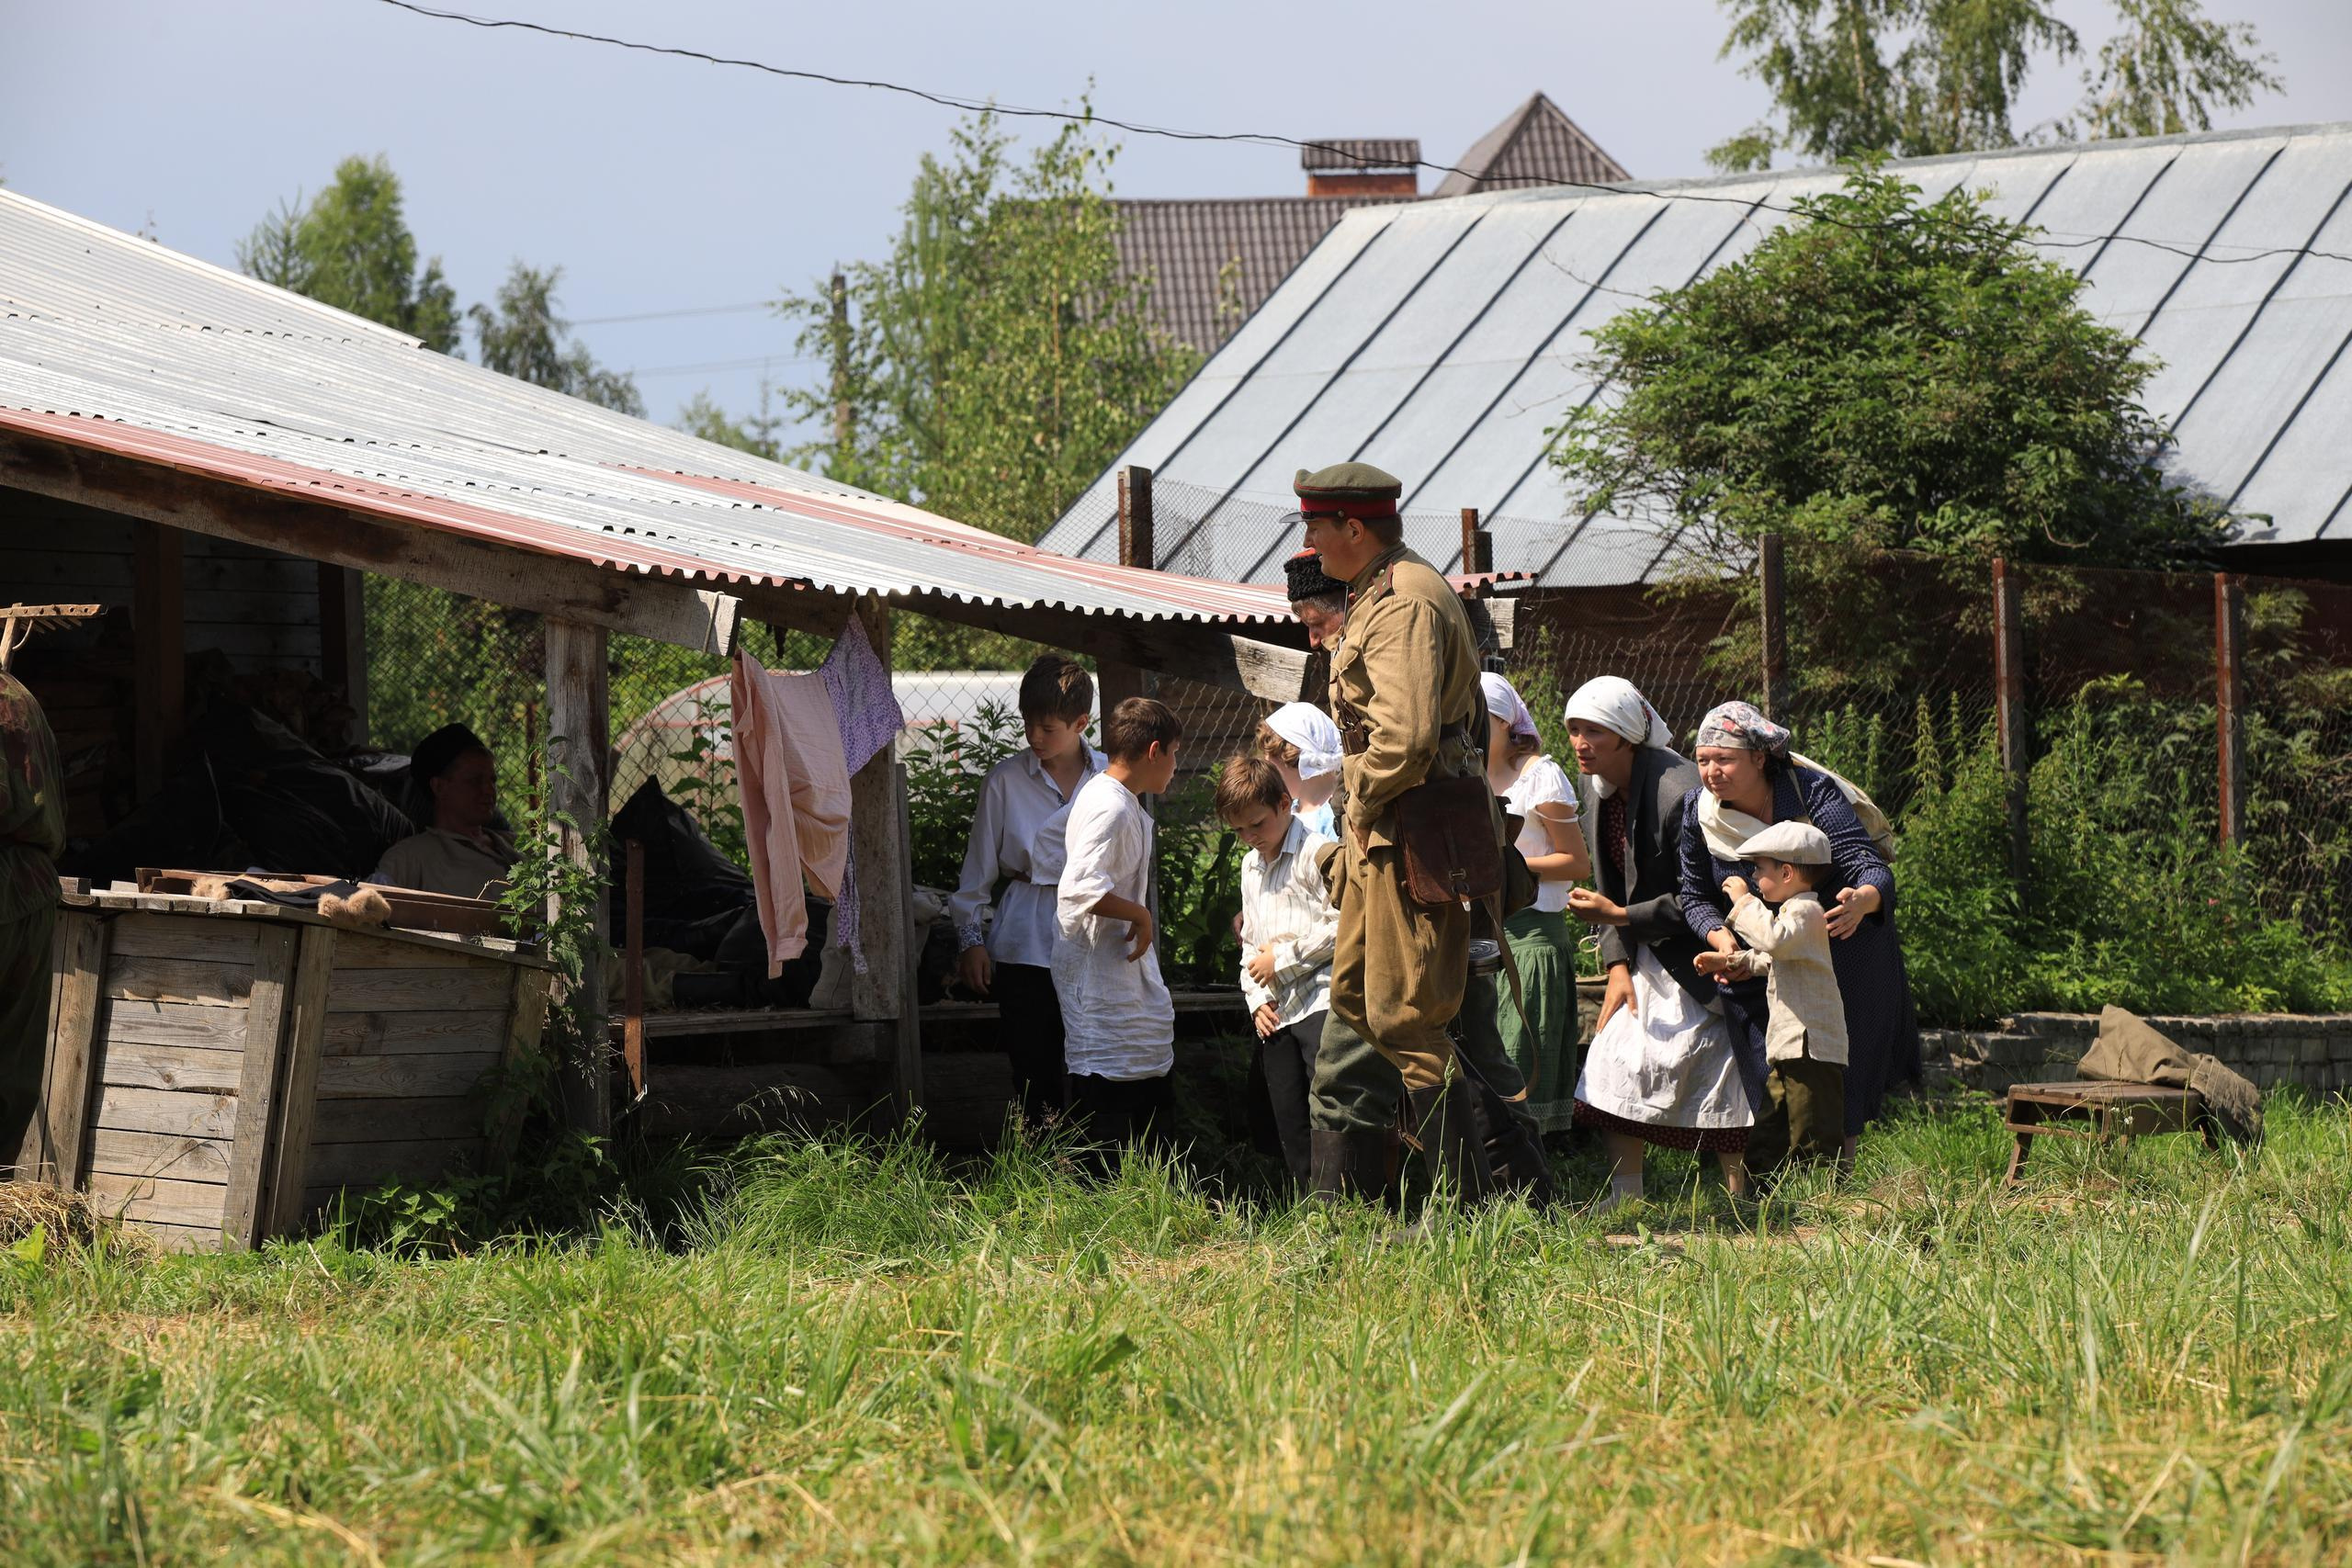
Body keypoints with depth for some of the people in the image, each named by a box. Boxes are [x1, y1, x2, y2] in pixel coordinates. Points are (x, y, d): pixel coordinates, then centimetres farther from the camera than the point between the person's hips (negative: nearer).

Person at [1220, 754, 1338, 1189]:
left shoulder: (1317, 853, -7)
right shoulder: (1250, 865, 20)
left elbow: (1341, 926, -15)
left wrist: (1283, 957, -10)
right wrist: (1257, 998, 11)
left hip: (1320, 1001, -8)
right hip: (1275, 1013, 8)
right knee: (1289, 1121, 8)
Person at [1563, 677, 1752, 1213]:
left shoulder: (1679, 793, -26)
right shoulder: (1598, 787, 0)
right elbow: (1609, 886, 7)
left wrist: (1622, 919, -25)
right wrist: (1617, 963, -4)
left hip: (1699, 951, -8)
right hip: (1647, 953, 8)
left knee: (1715, 1062, -8)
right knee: (1616, 1053, 0)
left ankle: (1738, 1190, 1)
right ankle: (1624, 1192, 5)